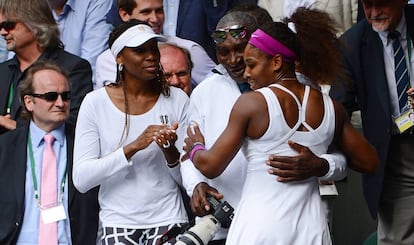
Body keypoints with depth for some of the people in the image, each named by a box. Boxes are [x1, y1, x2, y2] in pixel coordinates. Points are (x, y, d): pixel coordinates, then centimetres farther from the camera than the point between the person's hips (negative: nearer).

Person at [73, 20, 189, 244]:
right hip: (118, 220, -1)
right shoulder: (96, 103, -2)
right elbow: (81, 179, -10)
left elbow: (186, 178, 4)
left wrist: (170, 151, -17)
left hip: (168, 218, 1)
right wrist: (133, 147, -19)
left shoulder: (176, 99, 2)